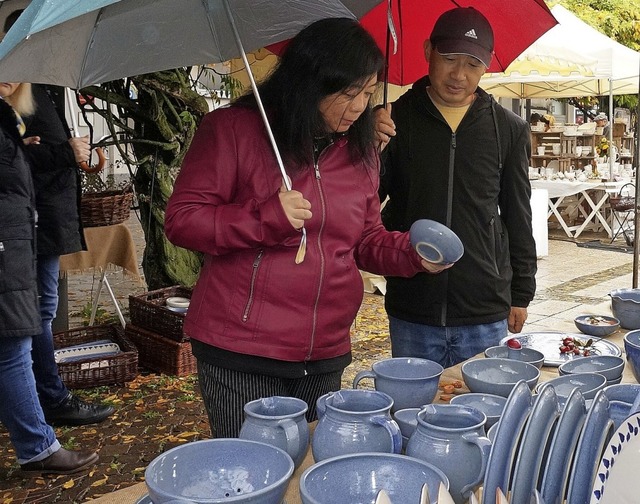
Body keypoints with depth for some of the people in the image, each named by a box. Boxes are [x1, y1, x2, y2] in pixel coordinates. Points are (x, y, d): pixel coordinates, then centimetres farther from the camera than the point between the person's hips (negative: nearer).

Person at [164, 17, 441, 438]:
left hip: (325, 355, 5)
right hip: (240, 355, -5)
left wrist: (412, 253, -3)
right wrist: (266, 217, -21)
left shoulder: (360, 152, 9)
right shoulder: (234, 129, -7)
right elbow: (181, 220, -9)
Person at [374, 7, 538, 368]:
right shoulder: (397, 119, 0)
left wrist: (521, 294, 9)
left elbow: (518, 217, 10)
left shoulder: (511, 130, 4)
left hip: (486, 316, 1)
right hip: (411, 314, 0)